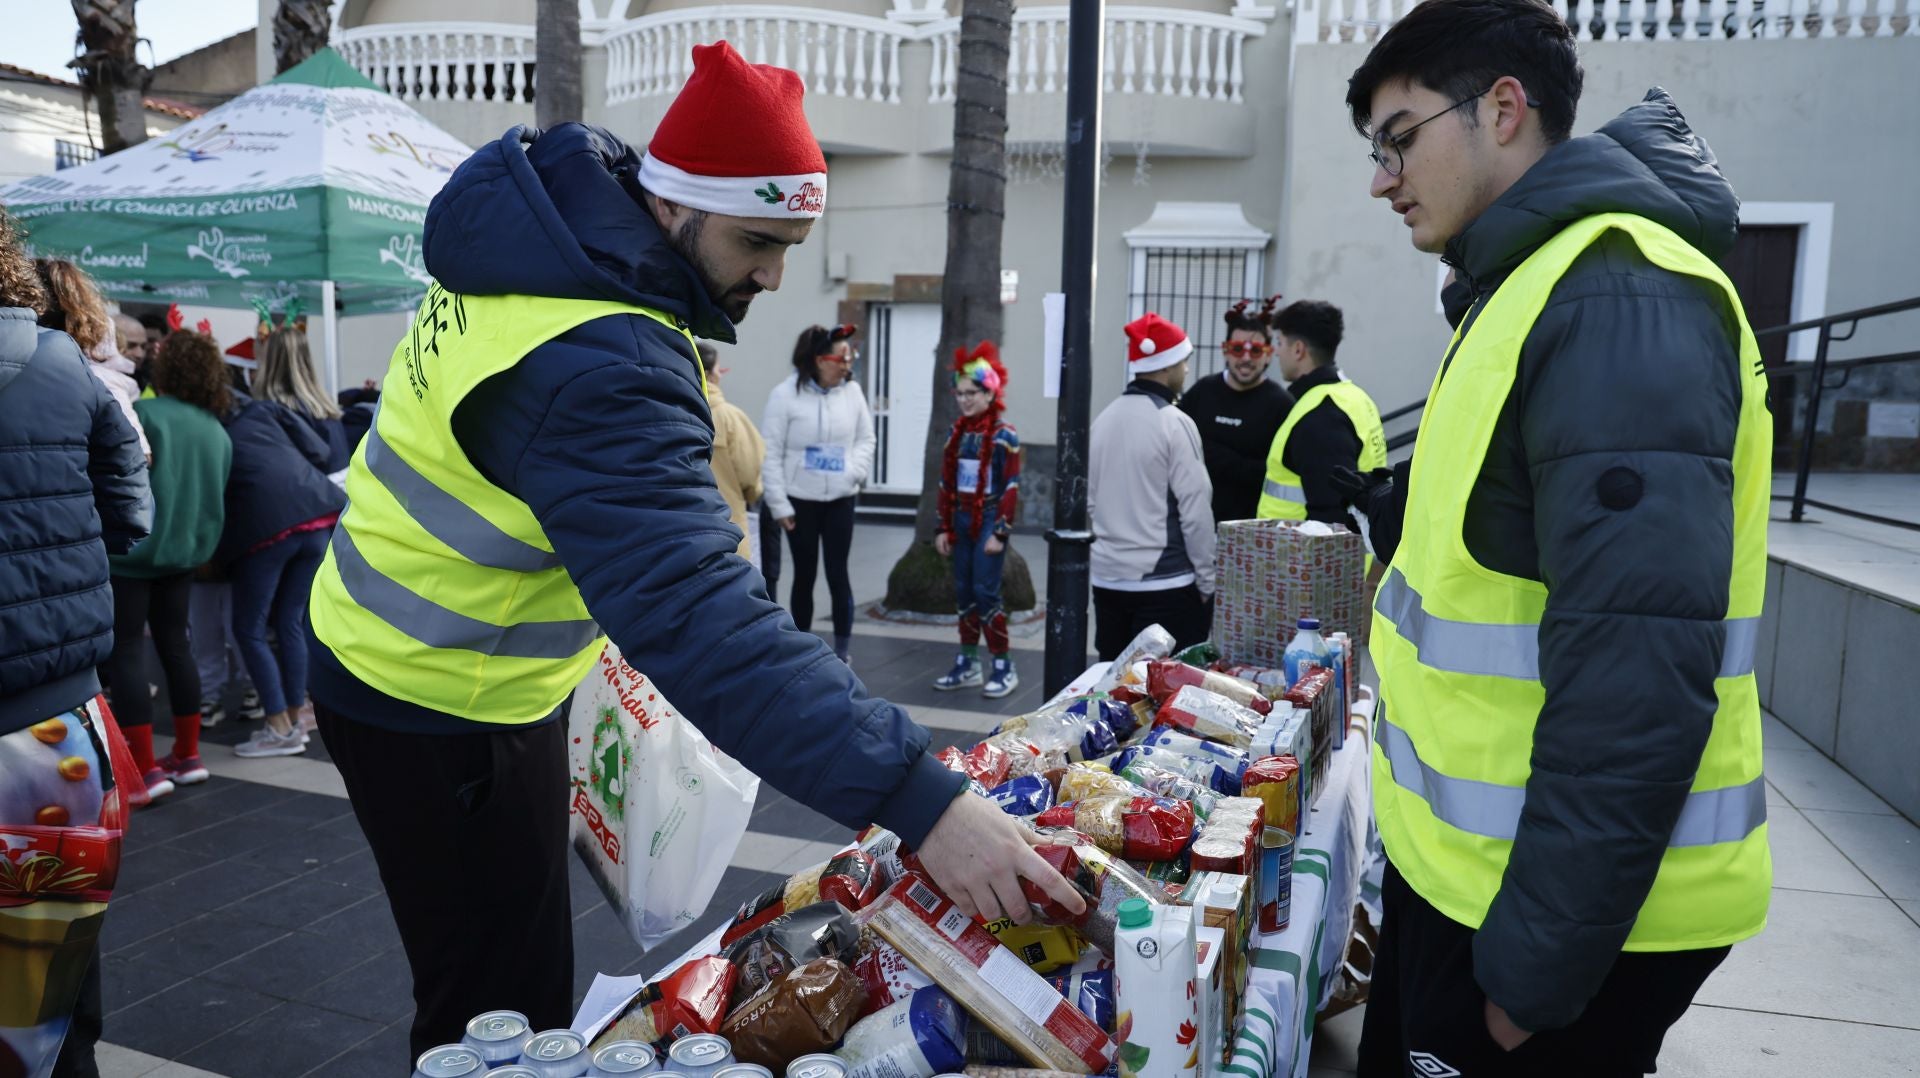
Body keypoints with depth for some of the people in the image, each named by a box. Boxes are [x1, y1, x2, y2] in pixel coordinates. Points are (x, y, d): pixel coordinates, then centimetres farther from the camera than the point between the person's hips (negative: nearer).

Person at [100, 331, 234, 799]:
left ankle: (146, 769, -1)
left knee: (126, 651, 0)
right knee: (175, 644, 16)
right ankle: (188, 755, 21)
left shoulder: (143, 414, -14)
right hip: (184, 550, 6)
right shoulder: (218, 431, 6)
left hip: (133, 549, -6)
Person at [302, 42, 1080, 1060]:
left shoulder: (551, 210, -2)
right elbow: (698, 618, -43)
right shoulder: (596, 368, -34)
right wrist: (917, 798, -46)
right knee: (511, 1010, 3)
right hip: (437, 714, -10)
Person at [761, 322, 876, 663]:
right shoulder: (786, 394, -11)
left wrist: (855, 471, -9)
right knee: (804, 575, 8)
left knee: (838, 573, 2)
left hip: (840, 499, 2)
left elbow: (866, 438, 9)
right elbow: (771, 453, -9)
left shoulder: (852, 391, -1)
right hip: (800, 499, -2)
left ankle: (841, 654, 12)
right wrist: (779, 504, -10)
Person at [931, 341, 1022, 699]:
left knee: (985, 591, -7)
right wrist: (943, 528, 9)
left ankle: (1004, 666, 4)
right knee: (963, 592, 10)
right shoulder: (956, 433, 9)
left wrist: (1000, 532, -16)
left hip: (989, 521, -6)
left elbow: (1011, 488, -12)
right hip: (961, 521, 6)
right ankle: (968, 663, 20)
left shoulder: (1004, 435, -9)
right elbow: (946, 485, 11)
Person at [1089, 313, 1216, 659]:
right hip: (1165, 582, -7)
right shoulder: (1174, 423, -12)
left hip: (1108, 577, 7)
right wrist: (1207, 581, -4)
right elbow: (1196, 512, -13)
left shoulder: (1105, 419, 6)